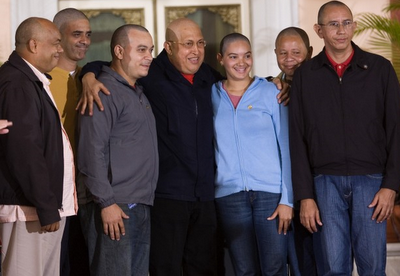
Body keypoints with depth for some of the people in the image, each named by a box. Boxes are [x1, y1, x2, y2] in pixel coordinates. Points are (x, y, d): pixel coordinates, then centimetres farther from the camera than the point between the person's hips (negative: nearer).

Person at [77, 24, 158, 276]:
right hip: (116, 207, -9)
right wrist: (106, 203, -19)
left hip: (142, 206, 9)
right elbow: (92, 150, -17)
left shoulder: (138, 93, 18)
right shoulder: (105, 92, -10)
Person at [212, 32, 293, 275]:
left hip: (270, 192, -2)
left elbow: (287, 147, -1)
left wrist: (287, 199, -6)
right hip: (229, 195, 2)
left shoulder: (271, 92, 2)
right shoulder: (211, 95, 8)